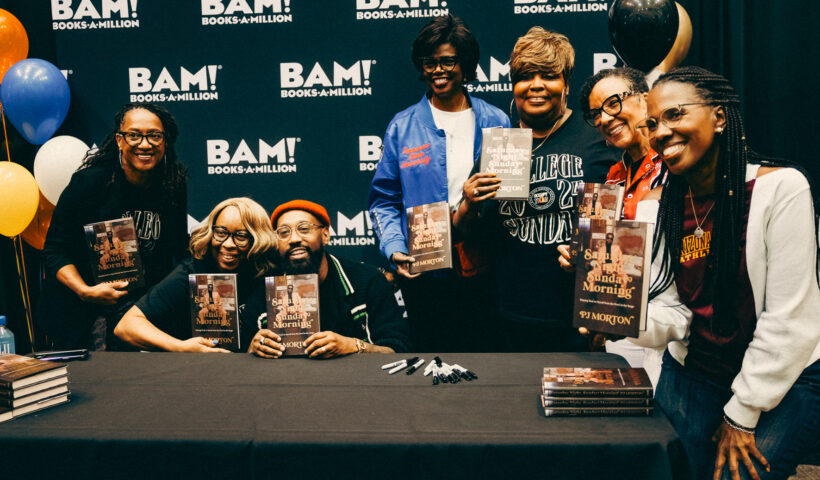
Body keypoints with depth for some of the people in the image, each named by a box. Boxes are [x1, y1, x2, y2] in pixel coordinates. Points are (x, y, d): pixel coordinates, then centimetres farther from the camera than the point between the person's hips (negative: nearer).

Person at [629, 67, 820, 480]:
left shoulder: (781, 187, -15)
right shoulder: (653, 208, 0)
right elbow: (671, 313, -5)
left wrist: (741, 415, -12)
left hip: (784, 379, -4)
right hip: (690, 374, 4)